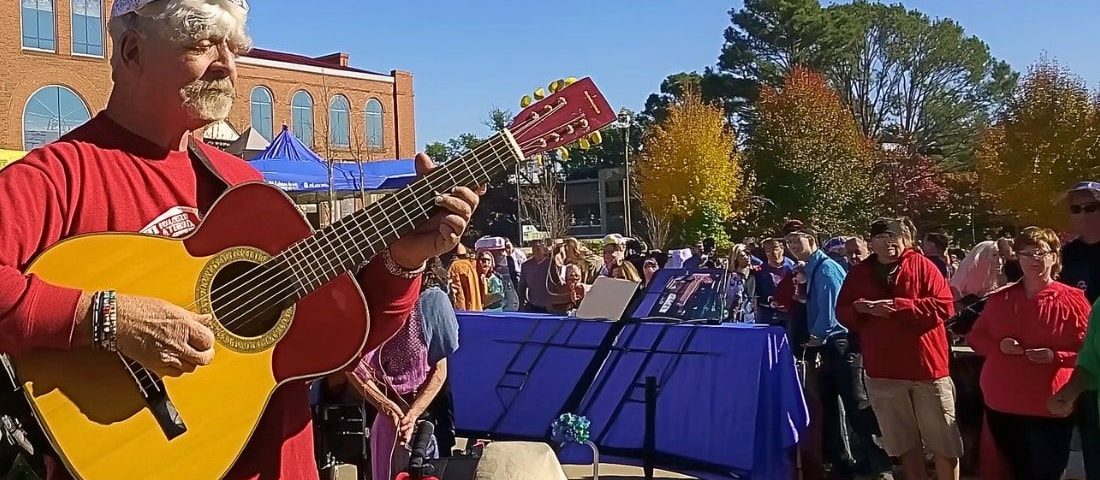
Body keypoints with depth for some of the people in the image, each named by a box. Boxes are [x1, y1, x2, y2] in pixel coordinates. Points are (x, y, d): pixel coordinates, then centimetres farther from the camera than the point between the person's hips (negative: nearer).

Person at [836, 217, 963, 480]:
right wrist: (861, 308, -14)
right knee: (906, 443, 15)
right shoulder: (859, 273, 6)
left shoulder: (921, 265, -3)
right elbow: (842, 313, 9)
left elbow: (944, 305, -12)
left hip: (927, 365, -3)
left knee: (944, 442, 5)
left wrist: (897, 306, -19)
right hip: (883, 370, 3)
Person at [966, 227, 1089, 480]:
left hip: (1050, 408, -4)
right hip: (1002, 405, 4)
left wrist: (1055, 356, -22)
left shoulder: (1072, 299, -6)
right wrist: (999, 345, -8)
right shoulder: (1000, 298, 6)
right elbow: (975, 336, 12)